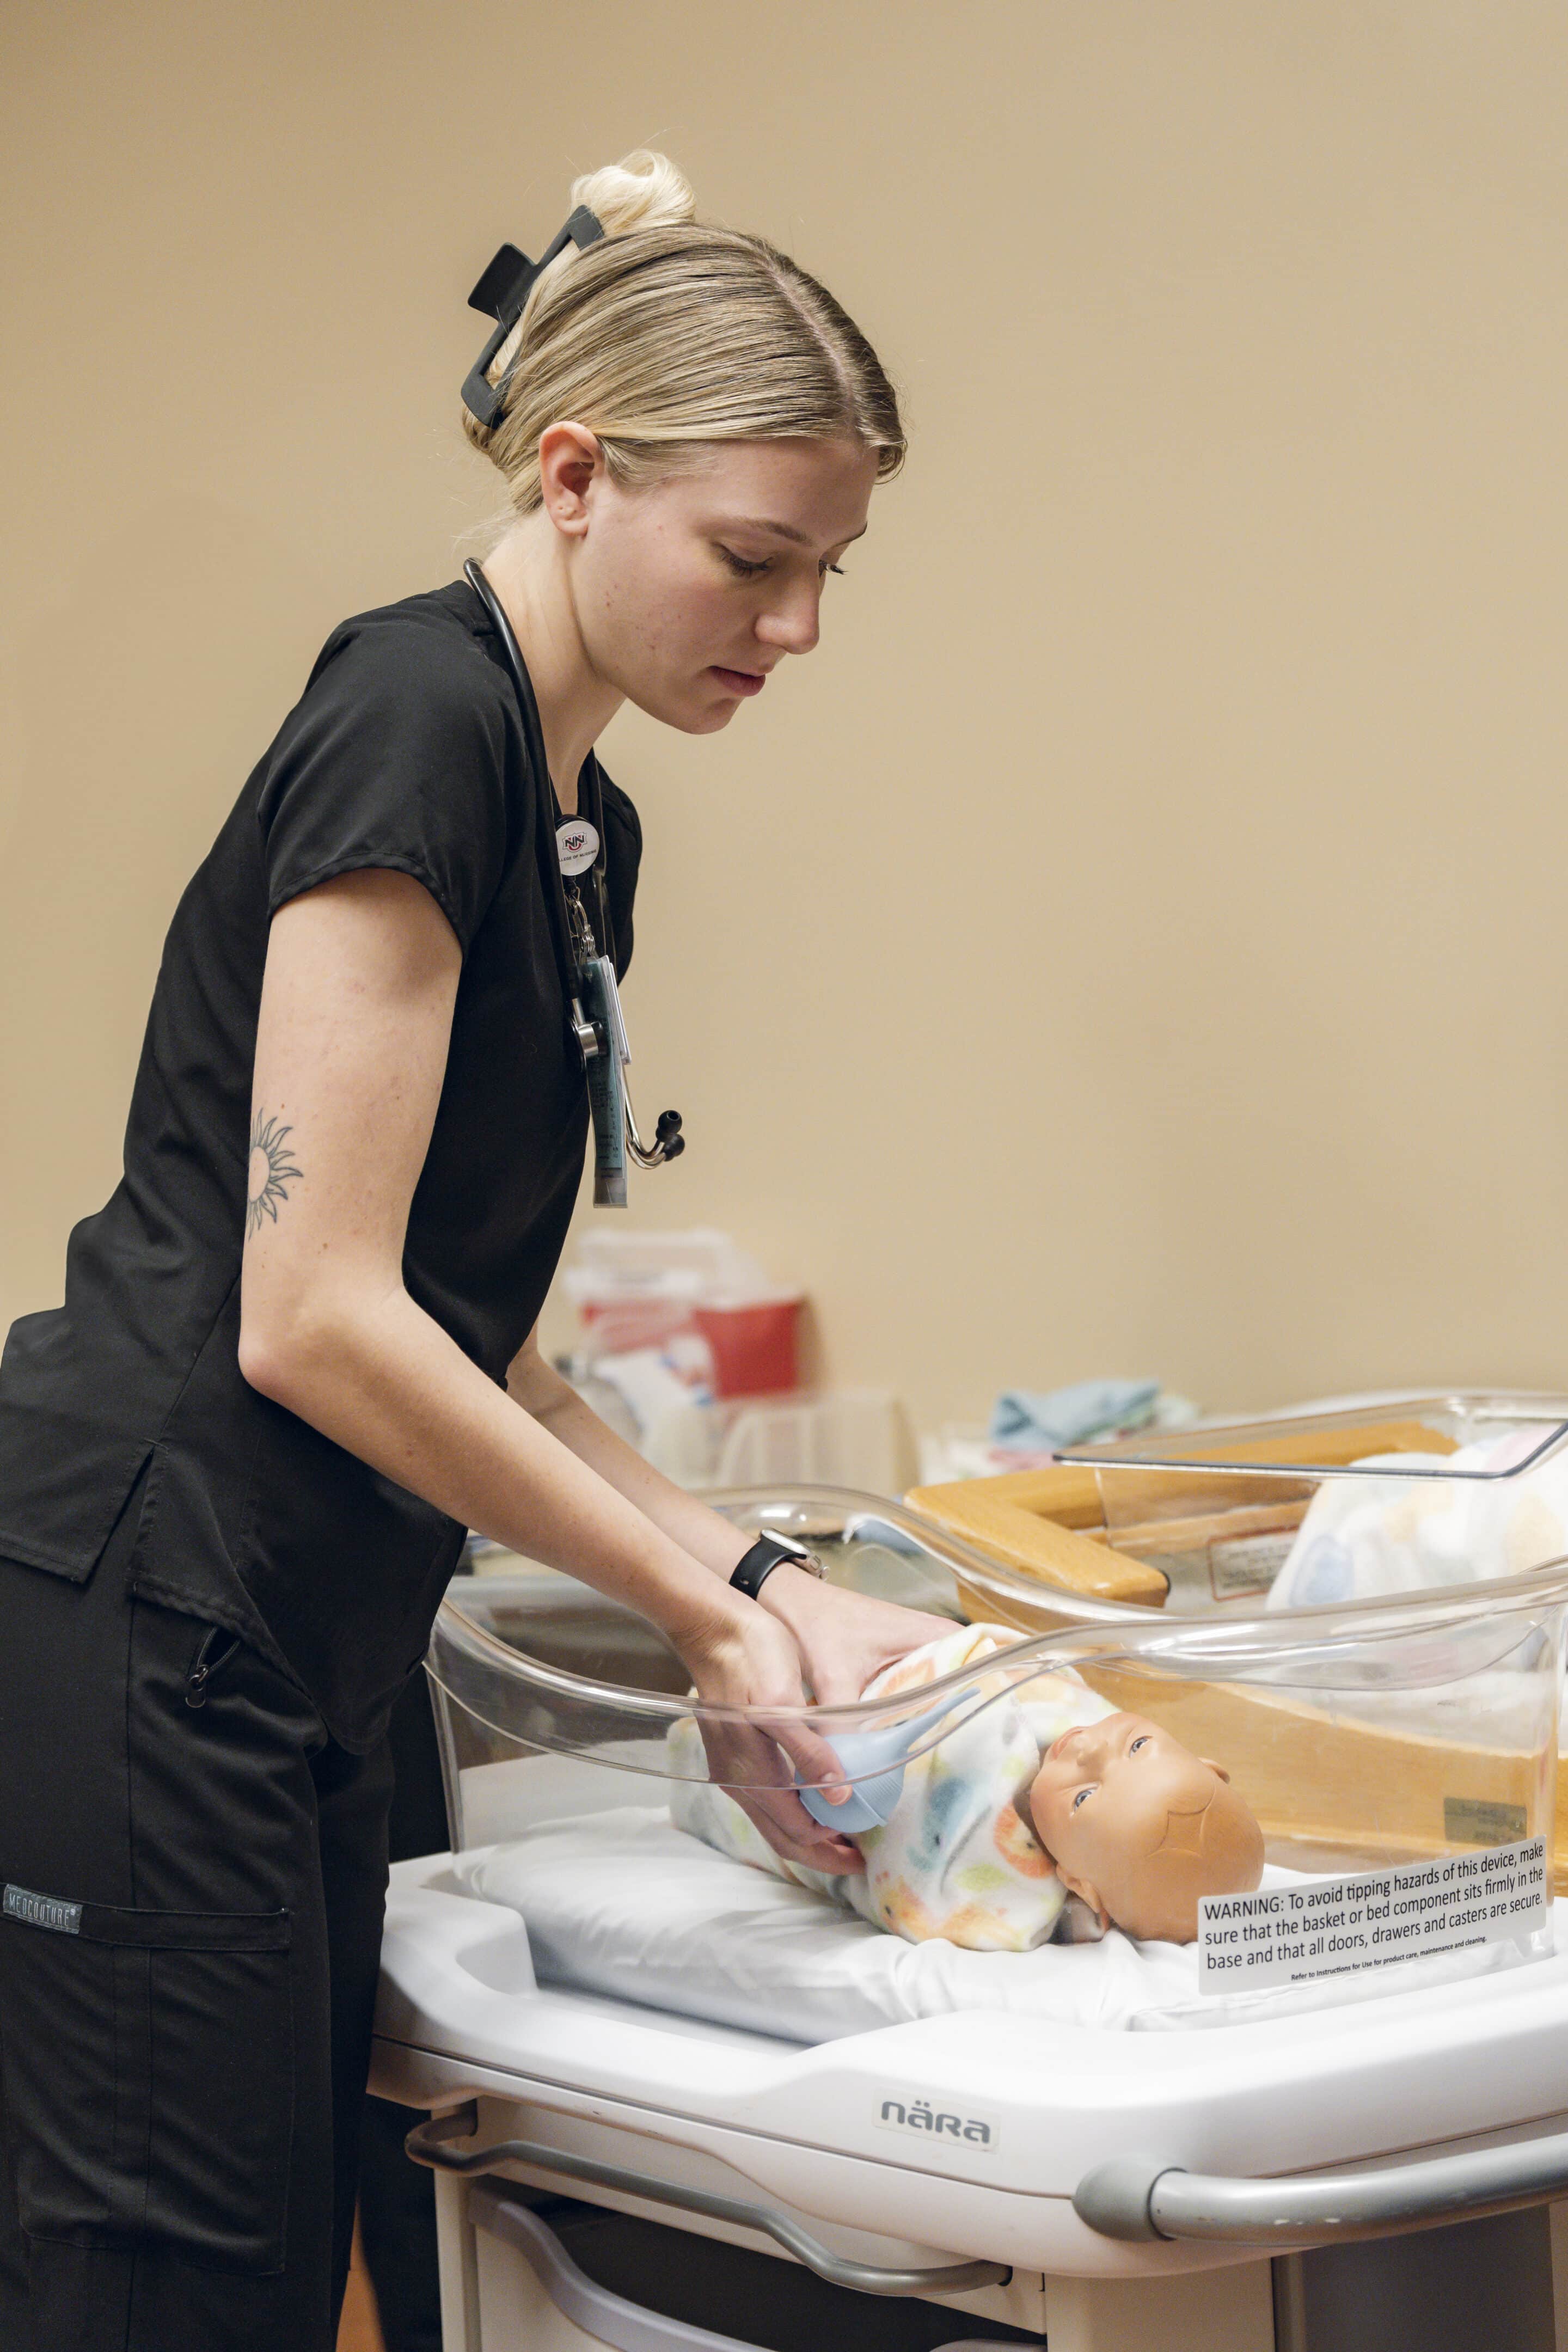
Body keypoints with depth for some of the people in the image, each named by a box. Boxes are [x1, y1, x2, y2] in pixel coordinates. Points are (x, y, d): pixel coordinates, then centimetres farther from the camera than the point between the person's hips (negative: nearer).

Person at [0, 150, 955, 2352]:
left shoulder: (576, 814, 15)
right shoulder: (420, 723, -14)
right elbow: (315, 1319, -19)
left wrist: (757, 1579, 8)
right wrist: (715, 1614, -11)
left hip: (299, 1668, 10)